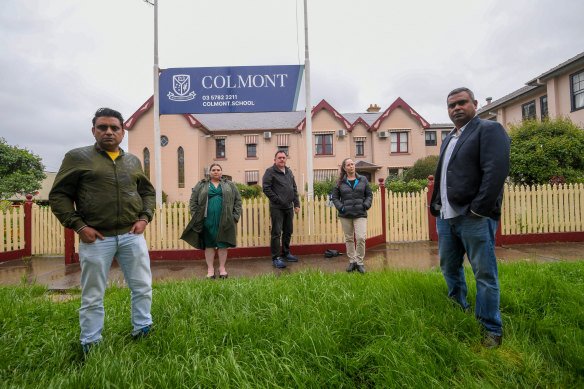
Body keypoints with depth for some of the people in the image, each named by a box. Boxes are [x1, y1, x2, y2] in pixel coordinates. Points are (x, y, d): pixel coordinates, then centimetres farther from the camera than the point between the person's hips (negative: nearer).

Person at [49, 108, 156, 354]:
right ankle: (90, 345, 29)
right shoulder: (78, 157, 2)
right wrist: (78, 226, -9)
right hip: (96, 238, -3)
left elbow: (148, 192, 19)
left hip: (132, 235, 3)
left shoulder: (133, 161, 12)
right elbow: (58, 195, 1)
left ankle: (143, 331, 30)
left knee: (143, 287, 10)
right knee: (92, 297, 10)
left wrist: (144, 217, 3)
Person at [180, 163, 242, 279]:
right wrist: (195, 217, -2)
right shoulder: (201, 185, 10)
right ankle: (210, 269, 15)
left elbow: (238, 200, 10)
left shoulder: (230, 185, 12)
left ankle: (222, 268, 17)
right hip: (208, 220, 0)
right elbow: (193, 201, 7)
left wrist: (235, 216, 1)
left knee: (223, 244, 4)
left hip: (224, 221, 0)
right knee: (209, 244, 5)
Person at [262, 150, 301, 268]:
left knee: (288, 232, 14)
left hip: (289, 207, 7)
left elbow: (294, 188, 19)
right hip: (277, 208, -7)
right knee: (276, 233, -4)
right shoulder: (270, 171, -4)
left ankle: (286, 254, 28)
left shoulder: (289, 172, 16)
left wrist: (296, 204, 11)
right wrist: (278, 200, -14)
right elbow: (266, 188, -11)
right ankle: (275, 258, 4)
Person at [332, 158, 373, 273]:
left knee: (361, 237, -11)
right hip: (345, 215, 1)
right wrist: (340, 207, -7)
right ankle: (352, 262, 22)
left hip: (360, 214, 0)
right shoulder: (340, 182, 4)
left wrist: (366, 205, -3)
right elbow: (335, 197, 8)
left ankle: (360, 262, 6)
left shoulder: (363, 180, 8)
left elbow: (369, 195, 12)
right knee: (349, 239, 8)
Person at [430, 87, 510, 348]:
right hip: (446, 217, 8)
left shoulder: (489, 129, -3)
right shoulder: (448, 140, 21)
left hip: (475, 218, -8)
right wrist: (435, 206, 13)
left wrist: (479, 209, -19)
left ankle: (491, 329, 17)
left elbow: (497, 171, -16)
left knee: (485, 275, 1)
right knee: (449, 268, 17)